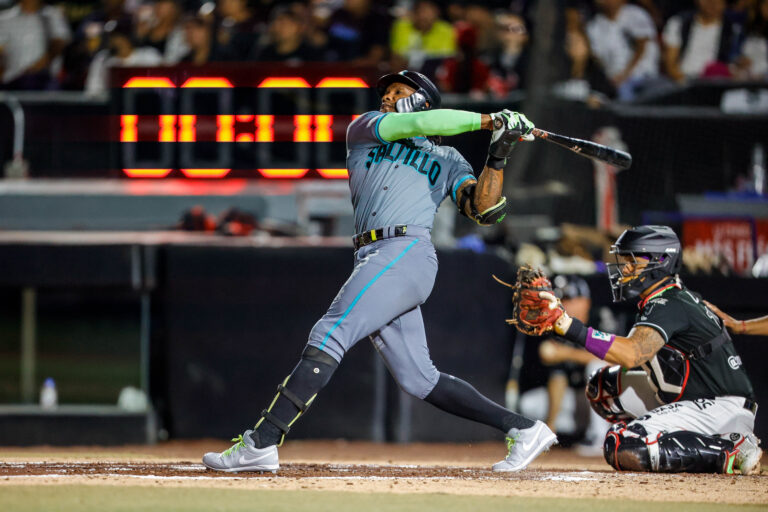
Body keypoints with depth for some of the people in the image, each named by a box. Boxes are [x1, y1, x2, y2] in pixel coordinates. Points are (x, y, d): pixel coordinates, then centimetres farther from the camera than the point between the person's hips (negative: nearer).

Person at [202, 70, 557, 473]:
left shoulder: (447, 161, 16)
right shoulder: (365, 130, 24)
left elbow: (484, 210, 5)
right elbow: (419, 124, 7)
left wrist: (498, 156, -5)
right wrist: (489, 120, 8)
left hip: (406, 254, -6)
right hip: (374, 257, 6)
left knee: (328, 337, -18)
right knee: (418, 379, 1)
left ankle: (261, 443, -25)